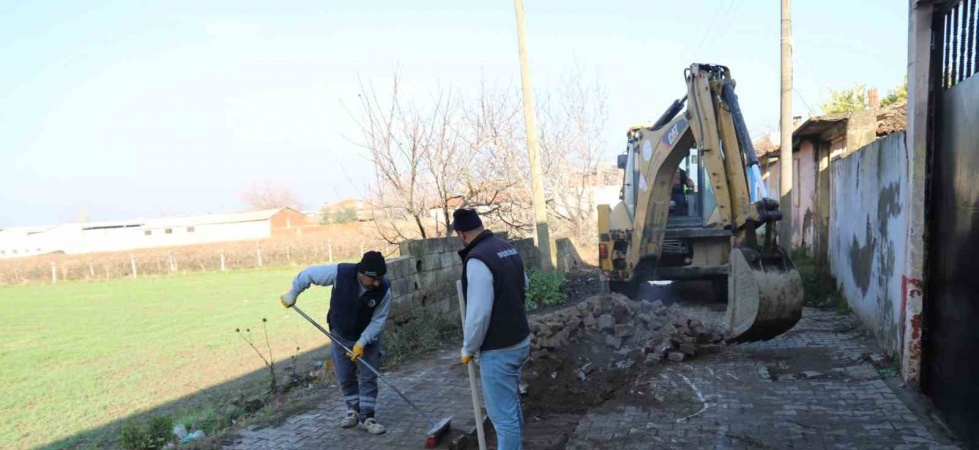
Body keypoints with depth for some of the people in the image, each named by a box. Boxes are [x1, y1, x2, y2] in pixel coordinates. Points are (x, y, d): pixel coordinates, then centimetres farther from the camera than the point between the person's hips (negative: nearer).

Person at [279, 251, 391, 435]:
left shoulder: (384, 289, -29)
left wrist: (362, 342, -28)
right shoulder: (340, 273, -32)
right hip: (340, 335, 1)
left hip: (368, 337, -1)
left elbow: (378, 320, -20)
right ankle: (353, 410, 32)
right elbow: (309, 274, -16)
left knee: (369, 377, -1)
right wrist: (293, 294, -5)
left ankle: (367, 416, 11)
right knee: (345, 377, 12)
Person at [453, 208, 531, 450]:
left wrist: (468, 348, -10)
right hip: (520, 340, 9)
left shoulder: (477, 259, -24)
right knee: (511, 404, 25)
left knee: (503, 414, 2)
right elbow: (524, 286, 19)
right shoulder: (508, 248, 4)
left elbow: (478, 313, -24)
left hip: (498, 350, -9)